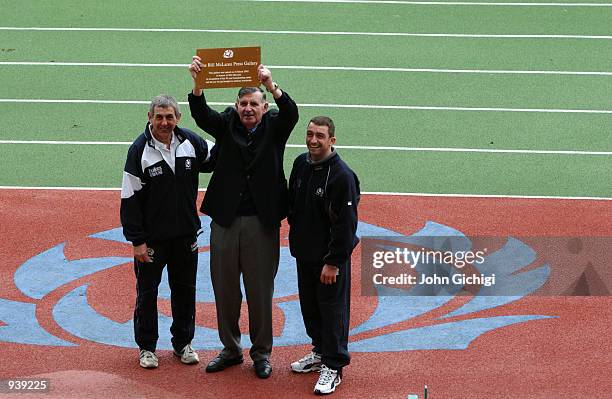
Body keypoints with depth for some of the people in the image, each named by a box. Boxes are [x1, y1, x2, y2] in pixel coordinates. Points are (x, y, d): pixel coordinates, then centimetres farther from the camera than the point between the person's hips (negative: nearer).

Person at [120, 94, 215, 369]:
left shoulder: (191, 142, -3)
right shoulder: (139, 150, -13)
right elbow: (130, 199, -12)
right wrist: (137, 240, -14)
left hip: (185, 233, 4)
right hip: (151, 237, -4)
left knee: (185, 289, 14)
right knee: (147, 291, 8)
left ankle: (183, 342, 29)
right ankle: (146, 347, 21)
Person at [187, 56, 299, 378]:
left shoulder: (274, 128, 1)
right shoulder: (227, 125, 4)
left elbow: (291, 114, -19)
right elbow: (201, 115, -14)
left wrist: (271, 86, -38)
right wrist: (197, 84, -33)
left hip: (262, 222, -2)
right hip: (225, 219, 2)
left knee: (260, 290, 6)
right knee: (225, 288, 11)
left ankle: (261, 353, 19)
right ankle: (230, 349, 26)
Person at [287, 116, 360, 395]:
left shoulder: (342, 175, -20)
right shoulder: (300, 164, 3)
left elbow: (346, 225, -20)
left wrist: (333, 262, -19)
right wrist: (296, 234, 17)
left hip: (330, 257, -7)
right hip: (304, 253, 7)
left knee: (332, 309, 0)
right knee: (309, 306, 18)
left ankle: (333, 367, 9)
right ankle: (320, 352, 35)